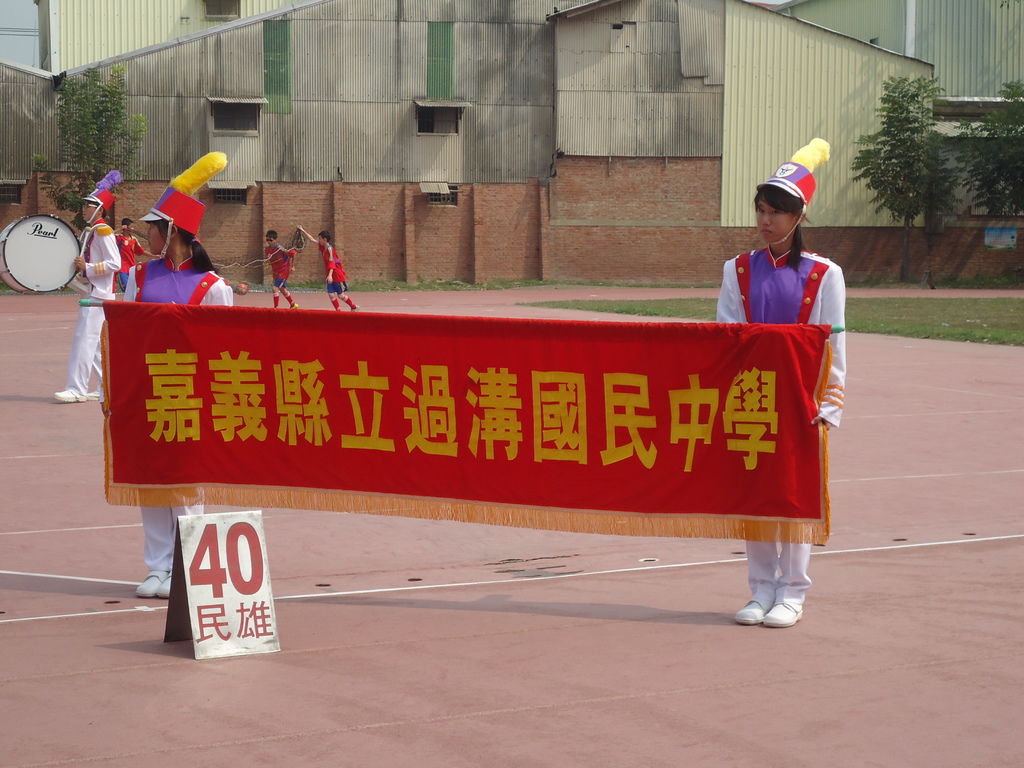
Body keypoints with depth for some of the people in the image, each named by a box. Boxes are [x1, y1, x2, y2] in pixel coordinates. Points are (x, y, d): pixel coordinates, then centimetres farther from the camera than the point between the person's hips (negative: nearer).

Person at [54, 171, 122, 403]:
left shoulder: (103, 231, -13)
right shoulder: (88, 232, 16)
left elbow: (115, 264, -18)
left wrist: (88, 268, -20)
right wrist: (78, 265, 9)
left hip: (99, 294, -10)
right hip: (91, 292, 10)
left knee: (85, 339, -12)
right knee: (95, 341, 12)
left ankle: (77, 389, -13)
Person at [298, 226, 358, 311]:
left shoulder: (329, 248, -16)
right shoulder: (323, 247, 9)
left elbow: (332, 262, -24)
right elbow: (312, 240, 21)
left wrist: (330, 275, -35)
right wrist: (303, 231, 24)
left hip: (337, 274, -8)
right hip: (330, 275, 8)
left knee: (341, 295, -1)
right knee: (331, 294, -2)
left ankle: (354, 307, 17)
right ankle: (339, 312, 2)